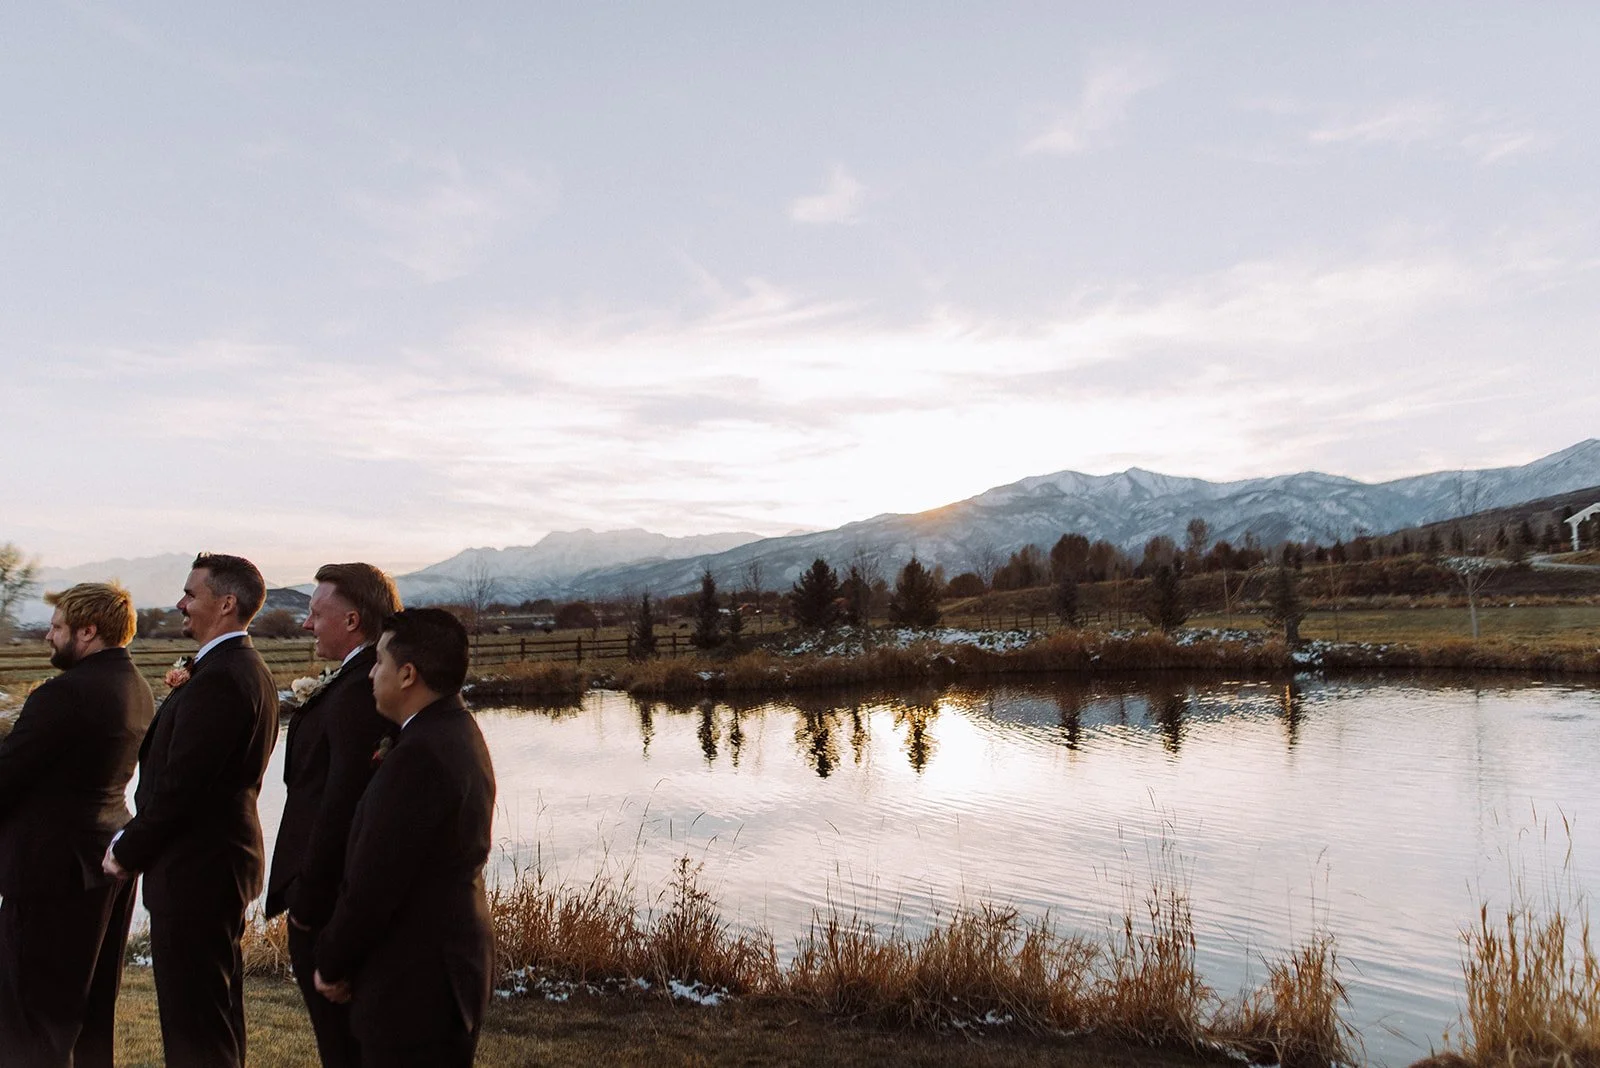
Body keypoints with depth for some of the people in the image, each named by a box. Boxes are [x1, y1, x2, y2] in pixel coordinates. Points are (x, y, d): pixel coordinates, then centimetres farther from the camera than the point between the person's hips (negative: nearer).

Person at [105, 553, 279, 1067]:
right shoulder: (247, 668, 11)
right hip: (225, 858, 10)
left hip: (194, 870, -10)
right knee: (220, 1017, 21)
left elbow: (180, 784, -21)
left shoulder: (217, 678, -21)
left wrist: (128, 851, -8)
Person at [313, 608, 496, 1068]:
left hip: (415, 982, -9)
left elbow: (373, 882, -19)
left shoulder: (419, 755, -24)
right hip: (455, 959, 9)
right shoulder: (461, 732, 7)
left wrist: (331, 965, -6)